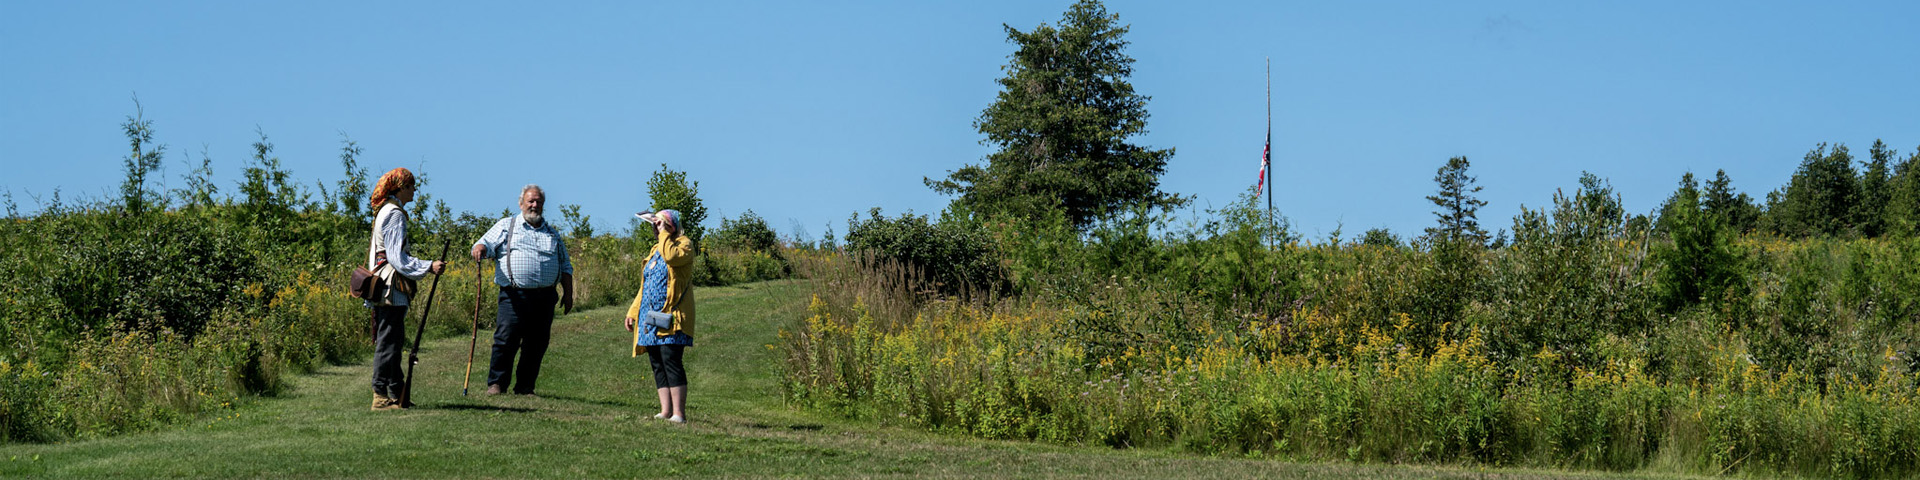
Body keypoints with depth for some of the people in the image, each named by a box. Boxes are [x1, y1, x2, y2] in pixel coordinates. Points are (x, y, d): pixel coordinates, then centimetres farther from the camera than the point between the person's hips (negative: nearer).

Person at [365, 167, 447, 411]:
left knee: (393, 341, 13)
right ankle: (381, 396, -8)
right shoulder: (395, 214, -13)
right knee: (389, 341, -8)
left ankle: (396, 393, 18)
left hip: (382, 288, 11)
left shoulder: (384, 211, 19)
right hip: (391, 289, -11)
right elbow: (397, 257, -18)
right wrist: (428, 267, -21)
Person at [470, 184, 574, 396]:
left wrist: (568, 293, 14)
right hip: (514, 295, -3)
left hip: (544, 297, 3)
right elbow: (486, 244, 3)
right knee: (505, 339, -12)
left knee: (536, 345, 2)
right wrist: (480, 248, -22)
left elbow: (565, 266, 24)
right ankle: (496, 384, -2)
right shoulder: (506, 226, 13)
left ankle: (525, 387, 10)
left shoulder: (552, 233, 21)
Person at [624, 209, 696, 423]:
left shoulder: (684, 245, -2)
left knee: (670, 361, -15)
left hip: (670, 317, -8)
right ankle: (665, 411, 4)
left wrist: (664, 233, -13)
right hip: (650, 317, 8)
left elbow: (671, 256, -26)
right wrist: (633, 311, 20)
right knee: (657, 365, 4)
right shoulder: (655, 250, 22)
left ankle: (678, 413, -16)